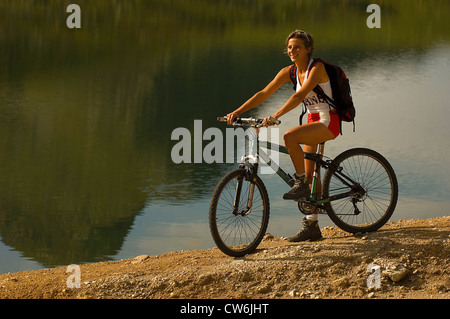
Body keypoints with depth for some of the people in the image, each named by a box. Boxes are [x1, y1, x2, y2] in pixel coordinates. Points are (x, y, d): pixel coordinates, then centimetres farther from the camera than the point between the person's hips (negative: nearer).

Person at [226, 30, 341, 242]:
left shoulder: (317, 68, -19)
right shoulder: (289, 72, 3)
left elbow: (299, 95, -32)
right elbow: (264, 94, 0)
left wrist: (275, 116, -42)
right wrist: (238, 111, -11)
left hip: (329, 121, -8)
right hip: (313, 121, 8)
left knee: (290, 137, -32)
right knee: (310, 175, 6)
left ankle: (301, 184, -16)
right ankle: (312, 227, 12)